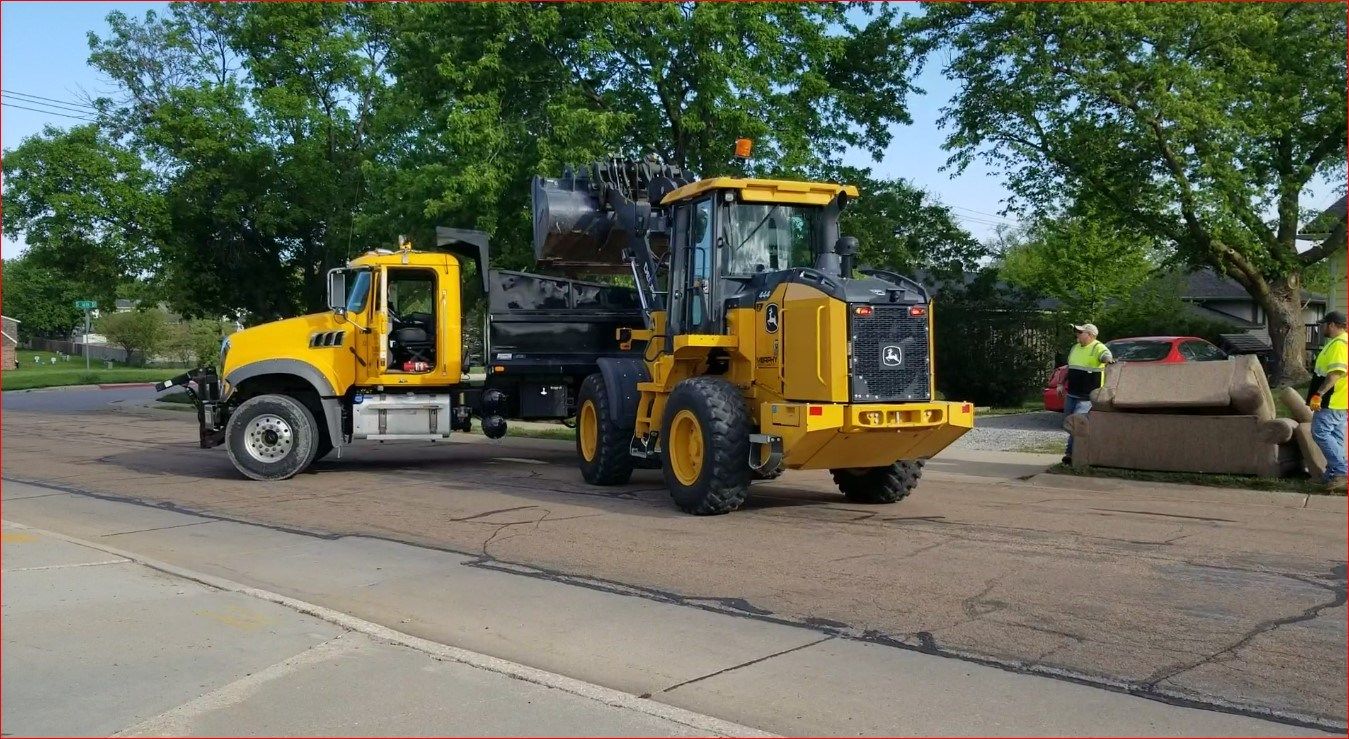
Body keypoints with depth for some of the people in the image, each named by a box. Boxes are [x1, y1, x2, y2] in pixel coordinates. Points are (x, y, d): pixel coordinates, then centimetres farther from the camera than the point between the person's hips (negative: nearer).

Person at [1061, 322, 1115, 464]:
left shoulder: (1098, 348, -10)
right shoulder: (1075, 348, 14)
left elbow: (1106, 355, -33)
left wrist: (1108, 359, -56)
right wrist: (1061, 384, 22)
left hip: (1087, 397, -8)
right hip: (1071, 394, 8)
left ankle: (1070, 452, -5)